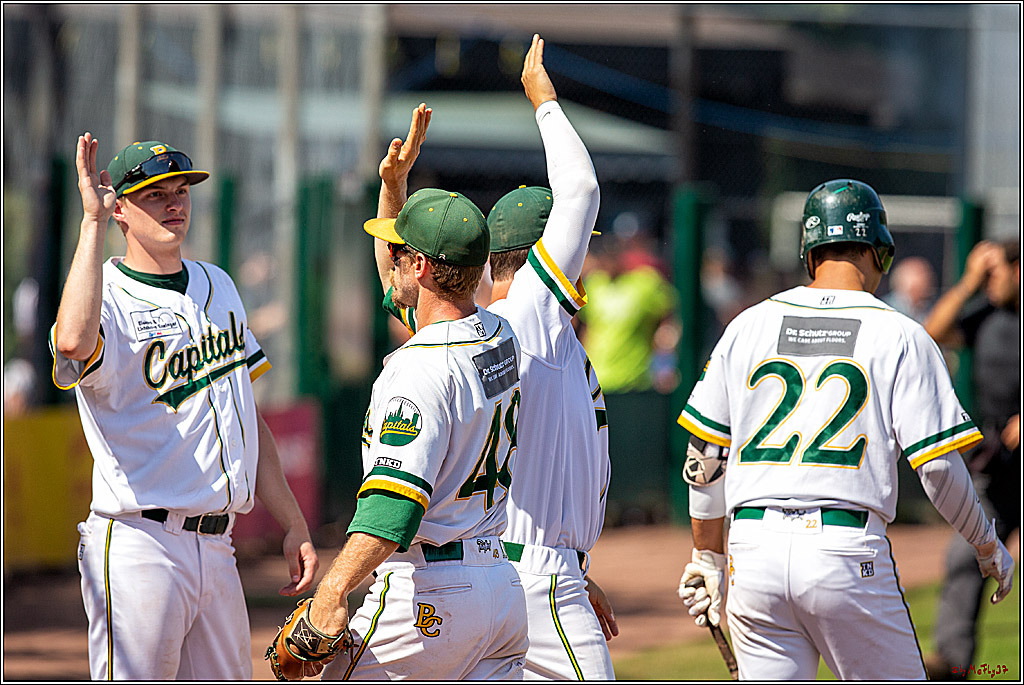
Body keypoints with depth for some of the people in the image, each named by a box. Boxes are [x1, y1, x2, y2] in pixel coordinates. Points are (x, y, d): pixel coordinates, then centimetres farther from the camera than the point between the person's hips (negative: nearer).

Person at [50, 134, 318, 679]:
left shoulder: (218, 287, 17)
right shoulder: (107, 297, -8)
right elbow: (73, 342, -35)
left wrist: (293, 526, 17)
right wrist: (92, 223, -27)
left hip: (216, 547, 7)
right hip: (136, 548, -7)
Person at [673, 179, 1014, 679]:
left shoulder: (747, 326, 10)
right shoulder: (898, 336, 0)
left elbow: (705, 458, 13)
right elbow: (939, 467, -4)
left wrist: (708, 555, 23)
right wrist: (988, 548, 11)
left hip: (755, 547, 3)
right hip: (849, 553, -3)